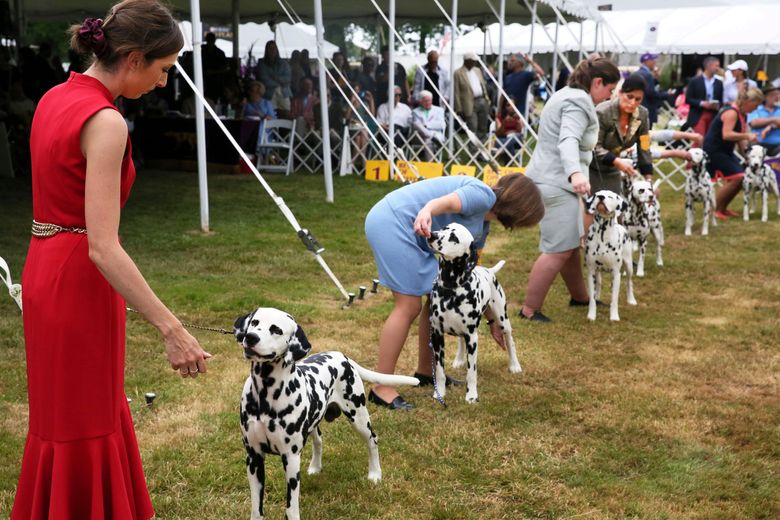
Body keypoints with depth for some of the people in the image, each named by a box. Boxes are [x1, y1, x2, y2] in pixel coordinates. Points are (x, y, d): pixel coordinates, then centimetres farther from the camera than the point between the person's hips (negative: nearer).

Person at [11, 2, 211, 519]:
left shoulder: (57, 97, 6)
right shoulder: (105, 121, -21)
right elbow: (102, 247, -27)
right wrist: (171, 328, -29)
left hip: (46, 268, 9)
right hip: (79, 280, -9)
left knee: (66, 414, 22)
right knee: (84, 425, 5)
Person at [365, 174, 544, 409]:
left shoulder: (482, 223, 20)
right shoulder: (484, 195, -8)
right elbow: (445, 202, -26)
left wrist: (492, 320, 33)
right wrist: (426, 211, -50)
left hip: (410, 232, 10)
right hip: (391, 222, -10)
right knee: (409, 306, -12)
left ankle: (425, 372, 24)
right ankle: (381, 389, -8)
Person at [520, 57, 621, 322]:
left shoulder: (567, 95, 18)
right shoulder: (579, 102, -15)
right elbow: (568, 140, -33)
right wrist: (575, 173, -49)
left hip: (553, 180, 11)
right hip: (556, 183, -11)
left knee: (572, 243, 20)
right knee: (558, 250, -10)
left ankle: (580, 296, 34)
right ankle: (529, 310, -6)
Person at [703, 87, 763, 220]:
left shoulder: (741, 113, 11)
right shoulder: (731, 112, -20)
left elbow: (739, 136, 13)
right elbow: (726, 135, -32)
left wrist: (746, 153, 3)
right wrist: (747, 136, -33)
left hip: (725, 151, 10)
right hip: (713, 150, -10)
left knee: (742, 177, 10)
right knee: (735, 178, -16)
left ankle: (723, 208, 18)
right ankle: (714, 210, -8)